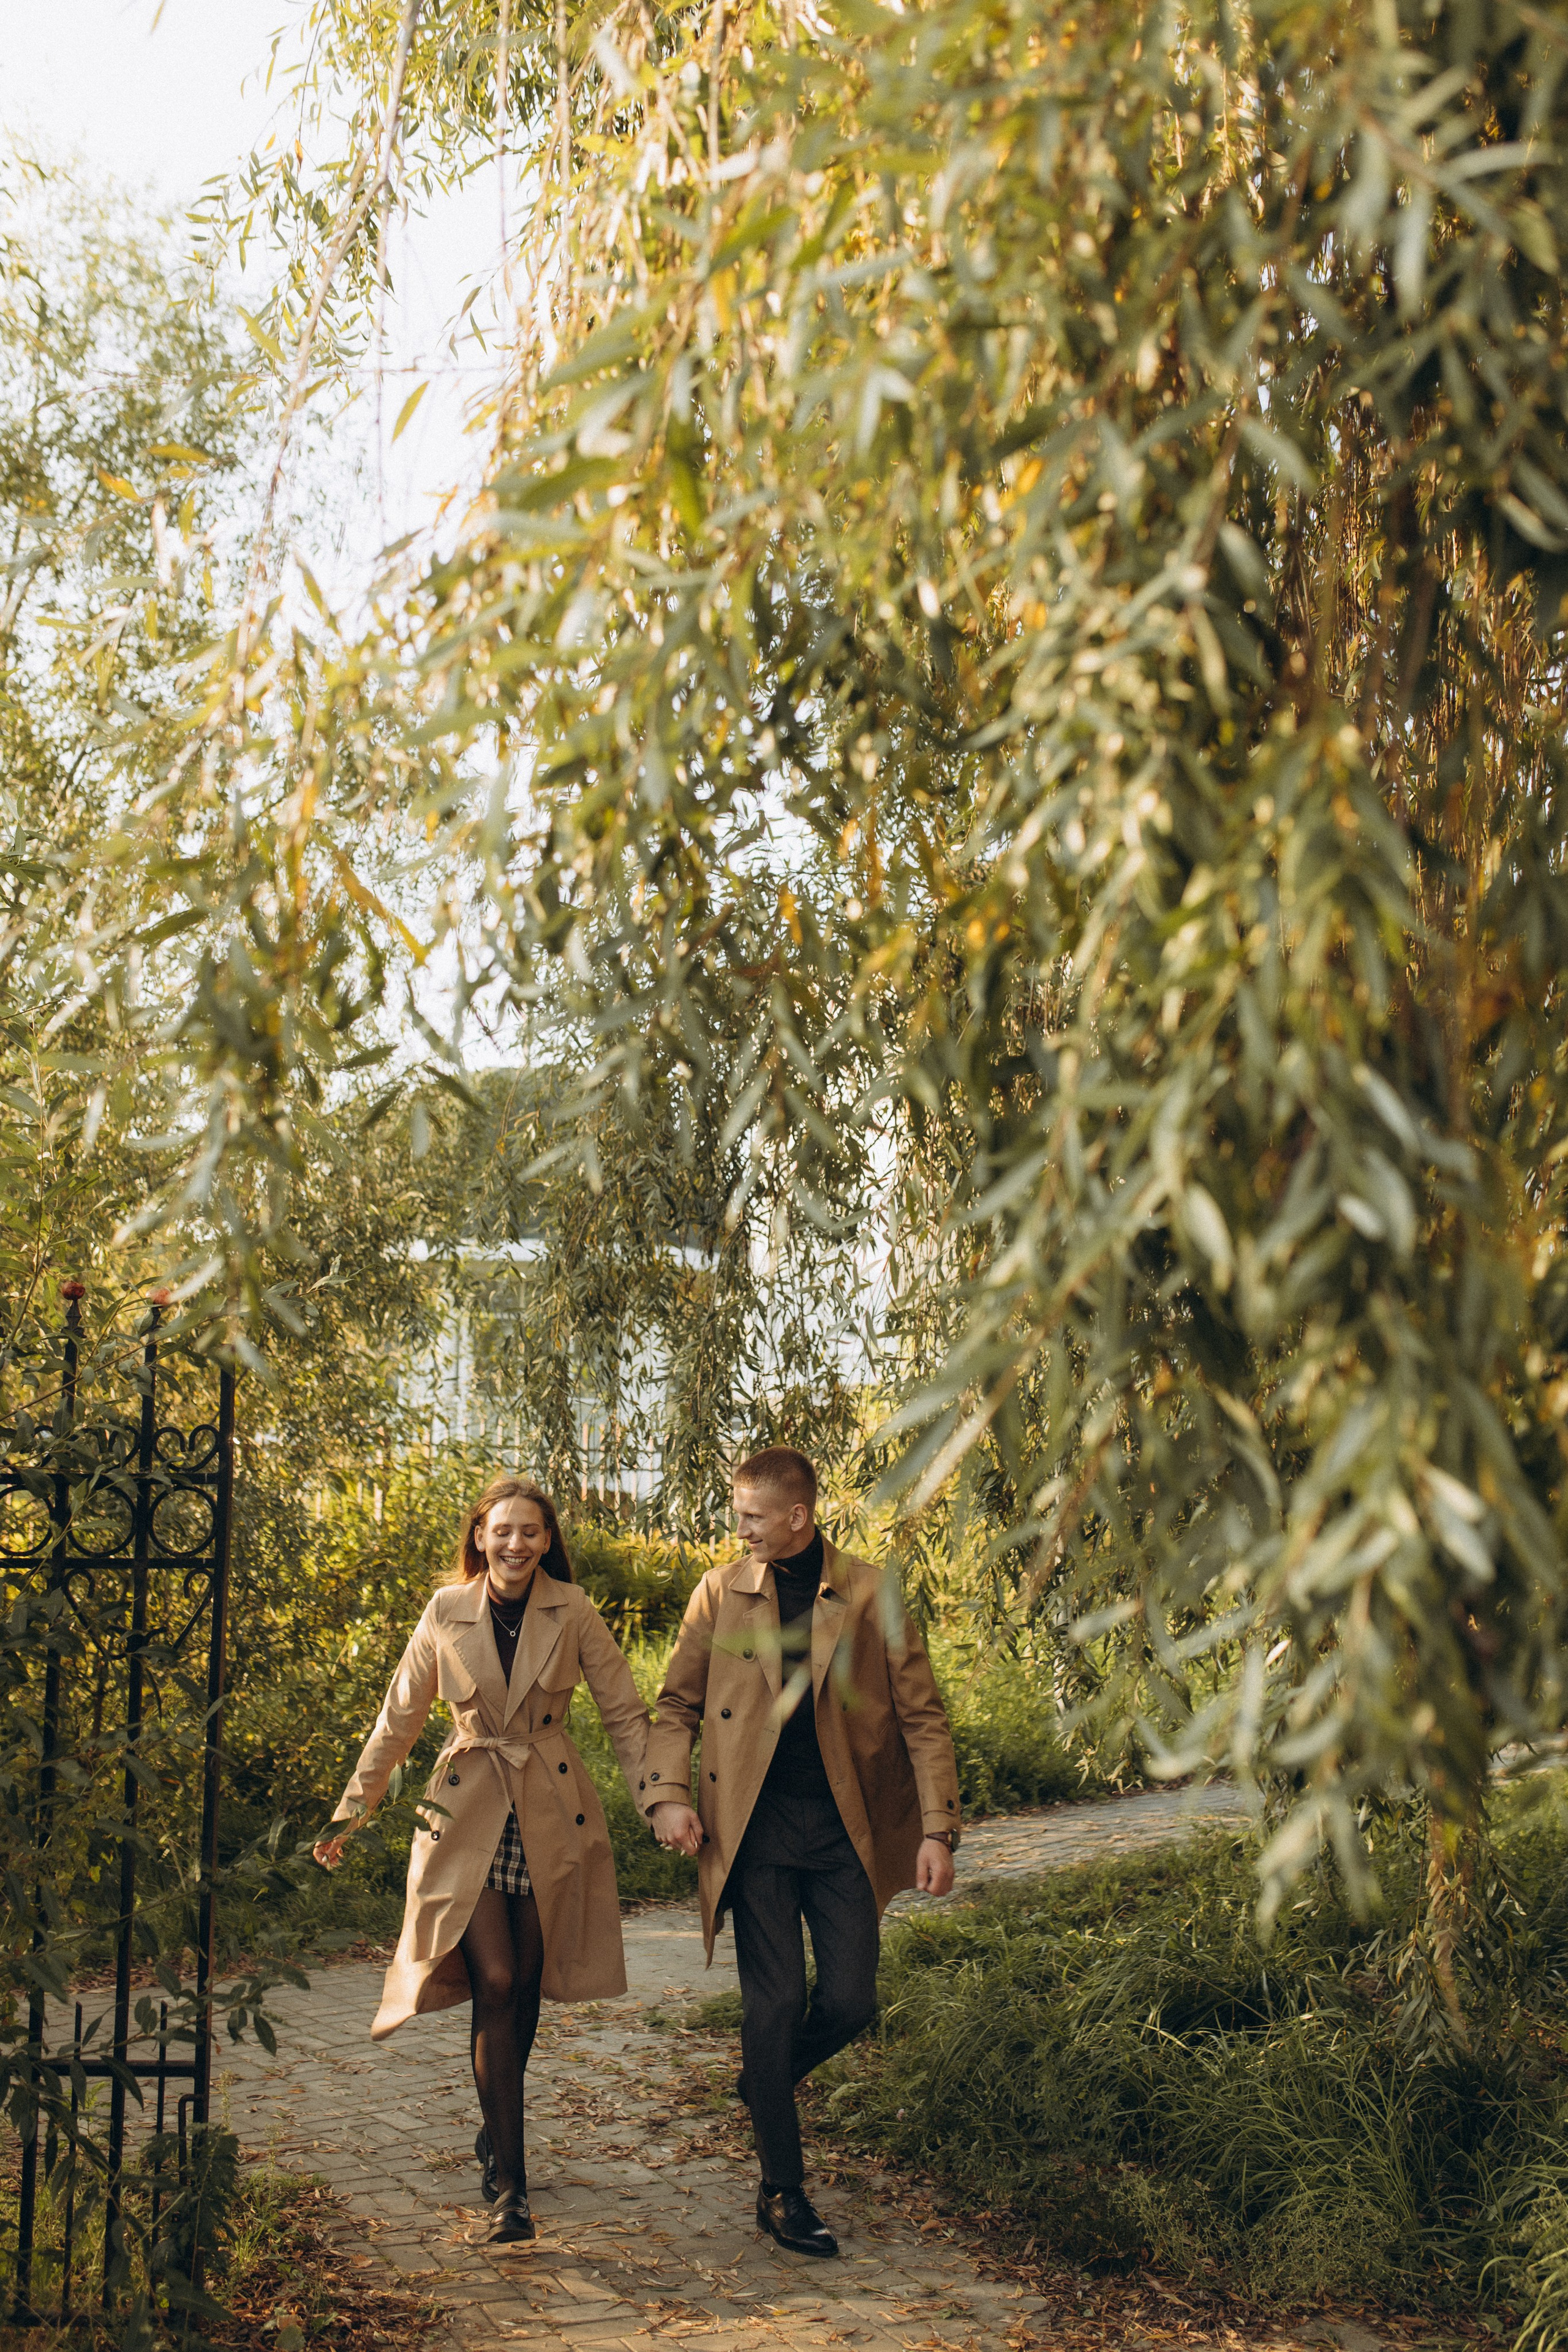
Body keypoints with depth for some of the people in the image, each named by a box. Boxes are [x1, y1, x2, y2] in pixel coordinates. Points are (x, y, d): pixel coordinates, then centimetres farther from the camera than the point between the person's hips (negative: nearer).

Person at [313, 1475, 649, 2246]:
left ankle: (497, 2131, 35)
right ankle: (509, 2189, -8)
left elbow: (625, 1714, 1)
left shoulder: (572, 1613, -3)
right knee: (494, 1986, -12)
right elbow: (399, 1719, 7)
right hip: (469, 1814, -1)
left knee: (524, 1989, 9)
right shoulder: (447, 1613, -1)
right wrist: (349, 1814, 8)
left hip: (550, 1814, 1)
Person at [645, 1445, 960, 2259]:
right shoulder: (720, 1594, 4)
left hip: (845, 1827, 0)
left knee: (851, 2001, -2)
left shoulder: (871, 1596, 0)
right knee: (775, 2001, -2)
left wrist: (938, 1827, -5)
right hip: (754, 1826, 0)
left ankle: (768, 2082, 31)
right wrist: (667, 1794, -5)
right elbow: (676, 1704, 11)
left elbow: (922, 1715, 2)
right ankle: (782, 2191, 12)